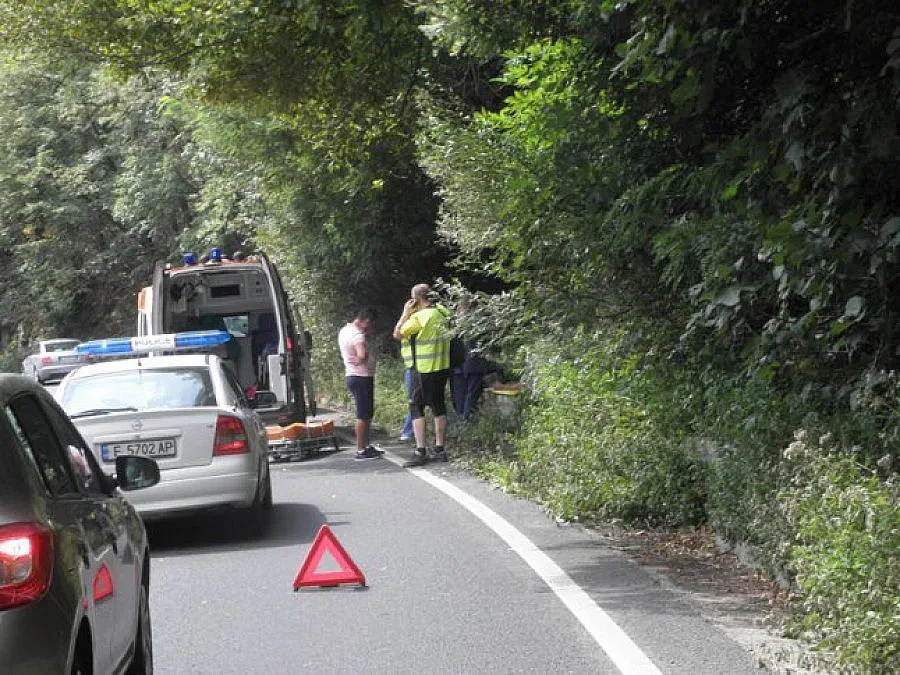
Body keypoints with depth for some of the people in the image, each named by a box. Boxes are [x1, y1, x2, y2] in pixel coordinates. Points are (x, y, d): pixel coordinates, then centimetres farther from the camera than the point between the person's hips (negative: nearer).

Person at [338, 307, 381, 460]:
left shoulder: (345, 331, 10)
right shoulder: (357, 335, -21)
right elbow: (363, 356, -37)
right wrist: (359, 361, -15)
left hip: (353, 377, 10)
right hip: (362, 377, -10)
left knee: (366, 414, 17)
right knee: (363, 415, -5)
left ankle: (366, 446, 24)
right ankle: (361, 450, -3)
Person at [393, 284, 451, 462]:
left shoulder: (419, 317, -18)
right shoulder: (441, 312, 4)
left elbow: (397, 335, -10)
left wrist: (406, 313, -4)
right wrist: (411, 313, 11)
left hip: (424, 370, -7)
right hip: (443, 367, 7)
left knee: (416, 407, 0)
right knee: (438, 406, 13)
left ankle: (420, 450, -7)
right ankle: (439, 448, 13)